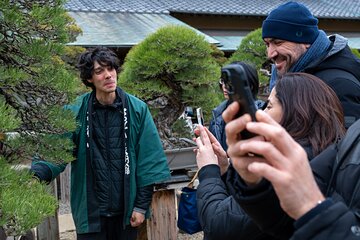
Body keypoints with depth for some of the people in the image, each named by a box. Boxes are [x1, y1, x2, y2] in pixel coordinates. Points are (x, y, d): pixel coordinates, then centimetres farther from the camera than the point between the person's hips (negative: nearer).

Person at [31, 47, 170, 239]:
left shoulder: (137, 109, -5)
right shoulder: (77, 112, -6)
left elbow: (148, 158, -4)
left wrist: (141, 205, -4)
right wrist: (37, 173, -30)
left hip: (126, 209, 1)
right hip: (90, 211, -1)